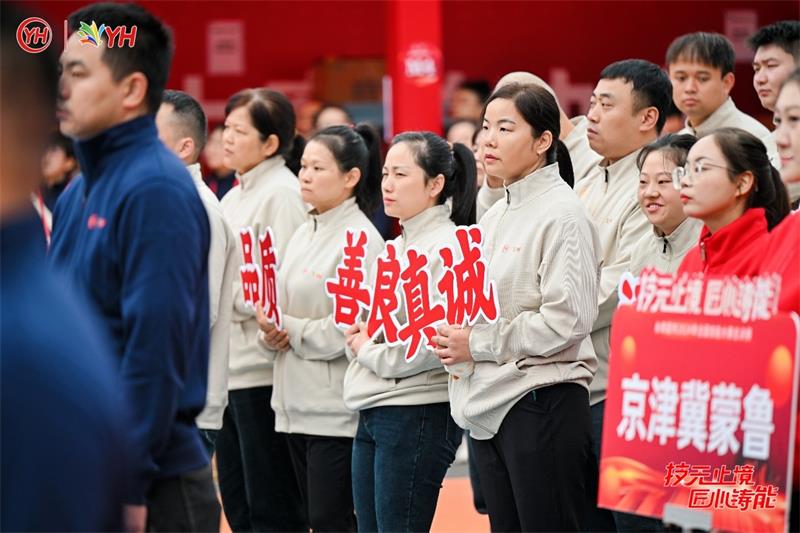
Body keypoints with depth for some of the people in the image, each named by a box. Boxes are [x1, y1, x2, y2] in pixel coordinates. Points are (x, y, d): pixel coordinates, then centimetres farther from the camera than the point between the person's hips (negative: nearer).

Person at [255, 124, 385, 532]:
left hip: (337, 405, -8)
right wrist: (271, 333, -5)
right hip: (296, 402, 8)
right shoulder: (304, 234, 15)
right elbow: (278, 306, 17)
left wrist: (288, 331, -10)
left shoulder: (360, 239, -11)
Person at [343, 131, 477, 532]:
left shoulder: (448, 247, -11)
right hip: (372, 415, 9)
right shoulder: (395, 248, 17)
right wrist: (357, 336, 0)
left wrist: (370, 352, -11)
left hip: (418, 414, -9)